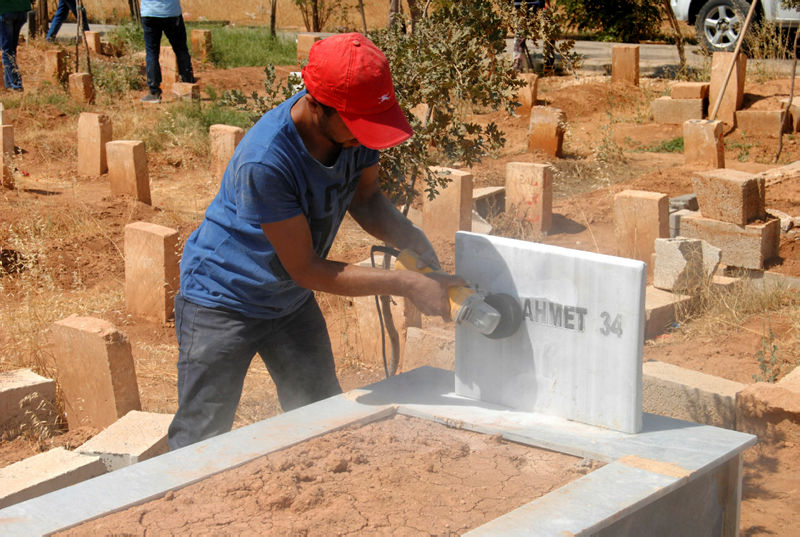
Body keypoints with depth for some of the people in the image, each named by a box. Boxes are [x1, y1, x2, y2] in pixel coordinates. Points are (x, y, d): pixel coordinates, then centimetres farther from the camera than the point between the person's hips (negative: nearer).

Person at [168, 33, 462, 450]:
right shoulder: (265, 161, -36)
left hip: (291, 302, 7)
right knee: (199, 445, 0)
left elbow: (364, 198, 2)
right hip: (223, 302, -6)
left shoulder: (357, 127, -17)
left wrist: (410, 239, -18)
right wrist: (405, 284, -29)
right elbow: (306, 270, -28)